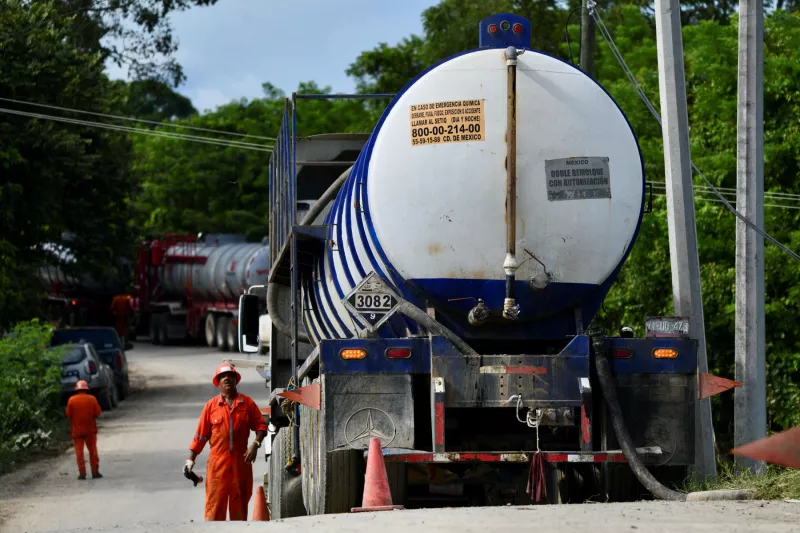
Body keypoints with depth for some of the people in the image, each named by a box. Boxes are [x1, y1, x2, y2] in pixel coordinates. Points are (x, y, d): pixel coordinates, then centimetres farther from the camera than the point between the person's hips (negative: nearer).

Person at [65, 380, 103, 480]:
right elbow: (98, 413, -6)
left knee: (79, 451, 4)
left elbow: (68, 415, -5)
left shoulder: (71, 400, -7)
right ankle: (95, 472, 9)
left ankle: (82, 473, 0)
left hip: (77, 430, -1)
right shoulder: (92, 399, -6)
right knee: (93, 450, 10)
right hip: (90, 429, 1)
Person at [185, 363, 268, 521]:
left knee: (239, 507, 6)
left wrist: (255, 444, -10)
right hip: (217, 463, -1)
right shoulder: (211, 406, 5)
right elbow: (201, 434, 6)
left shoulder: (247, 403, 6)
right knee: (214, 505, -5)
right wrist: (191, 458, 2)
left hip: (241, 462, 1)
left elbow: (261, 425, 7)